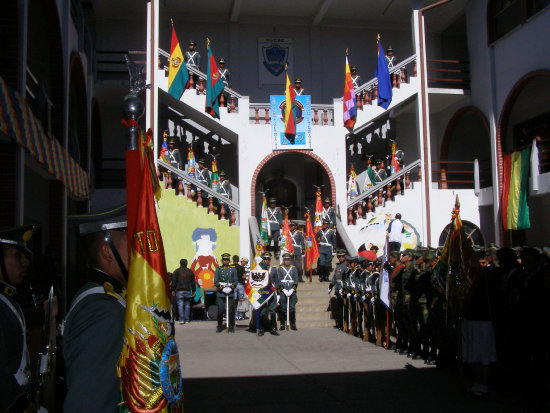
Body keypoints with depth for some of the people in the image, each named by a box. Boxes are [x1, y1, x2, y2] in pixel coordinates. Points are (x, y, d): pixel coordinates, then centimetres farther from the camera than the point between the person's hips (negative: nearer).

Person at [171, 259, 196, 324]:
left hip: (179, 291, -2)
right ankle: (187, 319, 4)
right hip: (188, 291, 2)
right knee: (187, 305, 6)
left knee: (180, 305, -2)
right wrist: (193, 291, 14)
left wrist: (173, 290, 4)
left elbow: (174, 282, 0)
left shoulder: (176, 271, 3)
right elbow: (193, 282, 10)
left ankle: (181, 319, -9)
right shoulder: (190, 272, 9)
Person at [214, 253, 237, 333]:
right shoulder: (218, 269, 10)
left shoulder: (233, 269, 12)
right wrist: (221, 288, -10)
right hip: (220, 293, 0)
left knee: (230, 310, -2)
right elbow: (215, 281, 5)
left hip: (230, 293, 0)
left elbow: (236, 281, 8)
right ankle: (219, 326, 11)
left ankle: (231, 326, 8)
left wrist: (231, 287, -10)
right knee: (220, 310, 0)